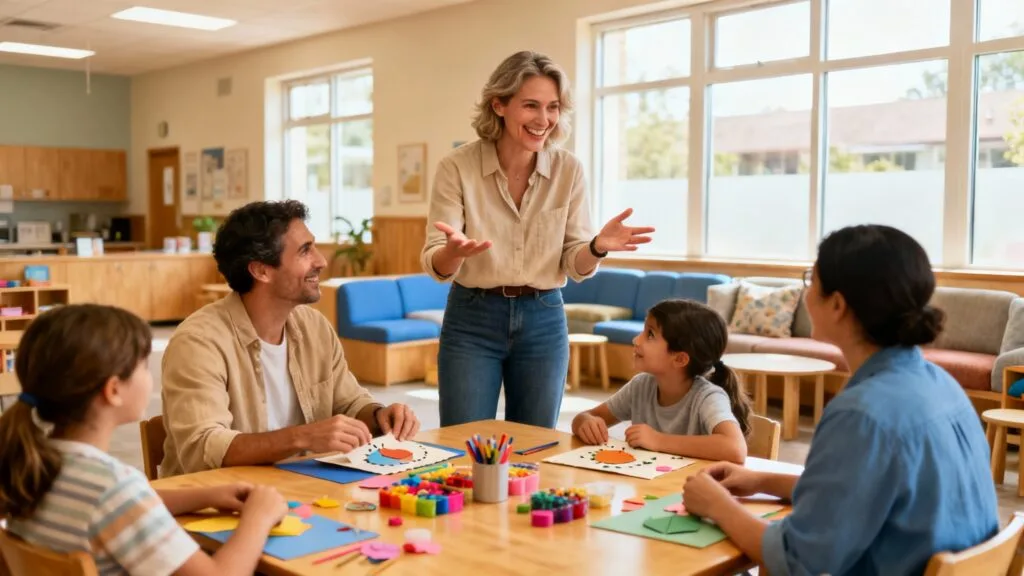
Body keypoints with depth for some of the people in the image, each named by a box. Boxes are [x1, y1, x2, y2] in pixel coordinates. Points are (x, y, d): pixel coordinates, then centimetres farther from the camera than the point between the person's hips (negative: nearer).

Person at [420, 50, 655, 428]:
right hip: (472, 320, -2)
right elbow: (434, 264, -13)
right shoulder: (457, 166, -11)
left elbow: (575, 266, -2)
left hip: (543, 321, 2)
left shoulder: (568, 169, -4)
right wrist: (454, 252, -36)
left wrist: (598, 247, -24)